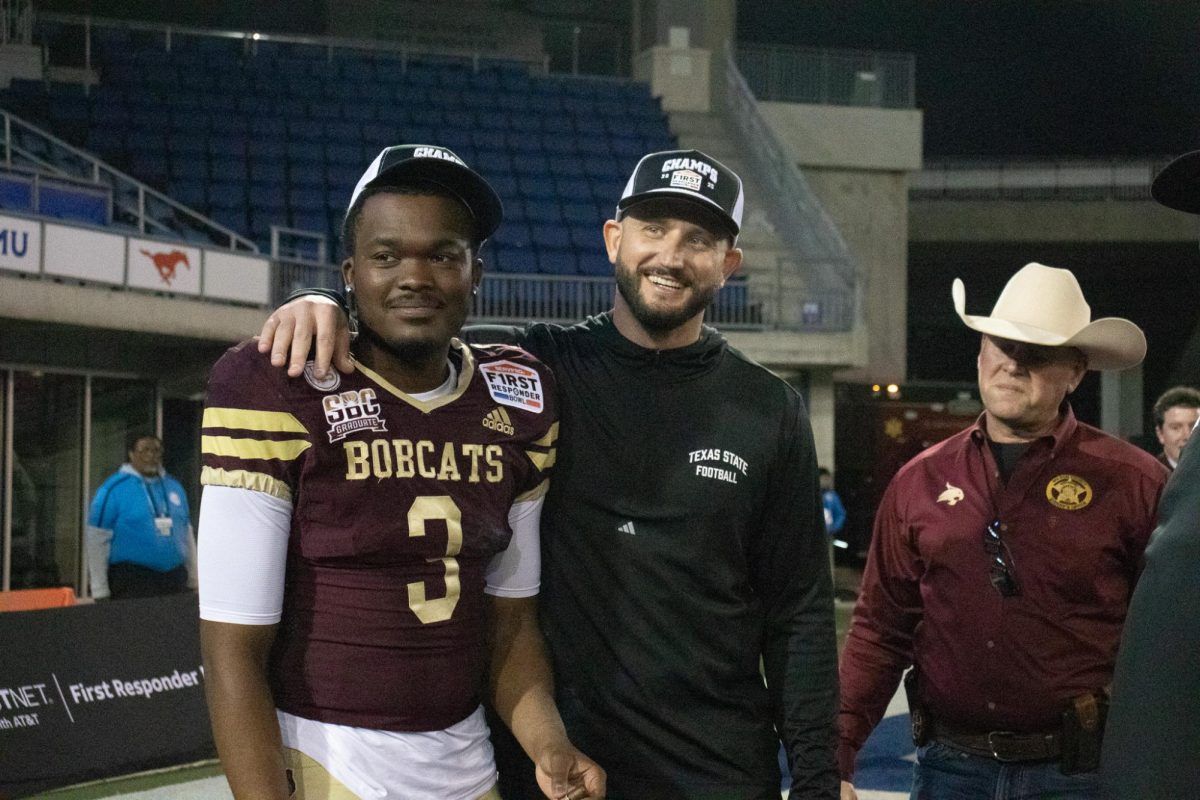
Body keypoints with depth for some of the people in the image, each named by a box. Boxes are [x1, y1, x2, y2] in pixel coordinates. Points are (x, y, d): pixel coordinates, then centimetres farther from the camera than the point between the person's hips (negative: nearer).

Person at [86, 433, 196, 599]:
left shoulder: (174, 487, 13)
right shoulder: (113, 489, -4)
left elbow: (187, 534, 20)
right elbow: (96, 541, -5)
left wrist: (193, 582, 18)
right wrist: (100, 592, -8)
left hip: (175, 579, 5)